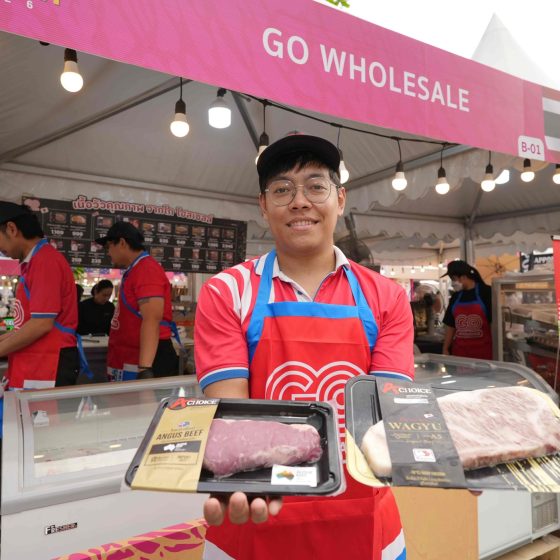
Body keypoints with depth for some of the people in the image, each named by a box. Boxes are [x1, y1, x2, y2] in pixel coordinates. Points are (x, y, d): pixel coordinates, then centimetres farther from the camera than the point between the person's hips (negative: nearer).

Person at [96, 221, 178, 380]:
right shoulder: (134, 271, 16)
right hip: (128, 364, 9)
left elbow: (151, 321, -25)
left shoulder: (146, 269, -15)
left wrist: (145, 368, -31)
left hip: (143, 366, -9)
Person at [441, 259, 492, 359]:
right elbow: (450, 326, 11)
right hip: (459, 351, 4)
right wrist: (445, 349, 7)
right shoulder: (455, 297, 9)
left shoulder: (486, 292, -5)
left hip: (483, 351, -4)